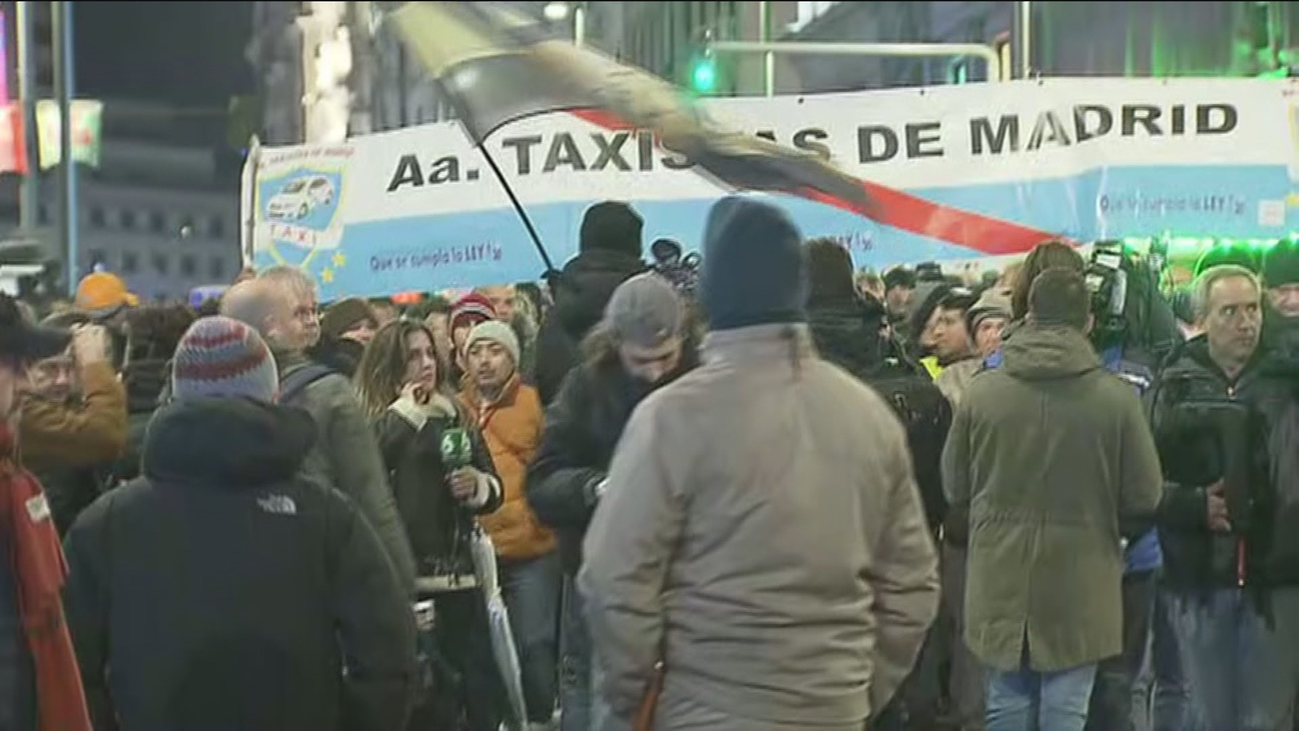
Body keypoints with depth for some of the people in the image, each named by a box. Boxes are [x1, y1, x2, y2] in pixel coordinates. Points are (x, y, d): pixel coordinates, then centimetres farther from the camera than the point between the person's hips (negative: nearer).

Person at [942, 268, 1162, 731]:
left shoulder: (981, 392, -6)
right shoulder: (1116, 399, -11)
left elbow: (955, 489, 4)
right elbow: (1144, 500, -4)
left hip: (1000, 582, 2)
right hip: (1079, 585, -2)